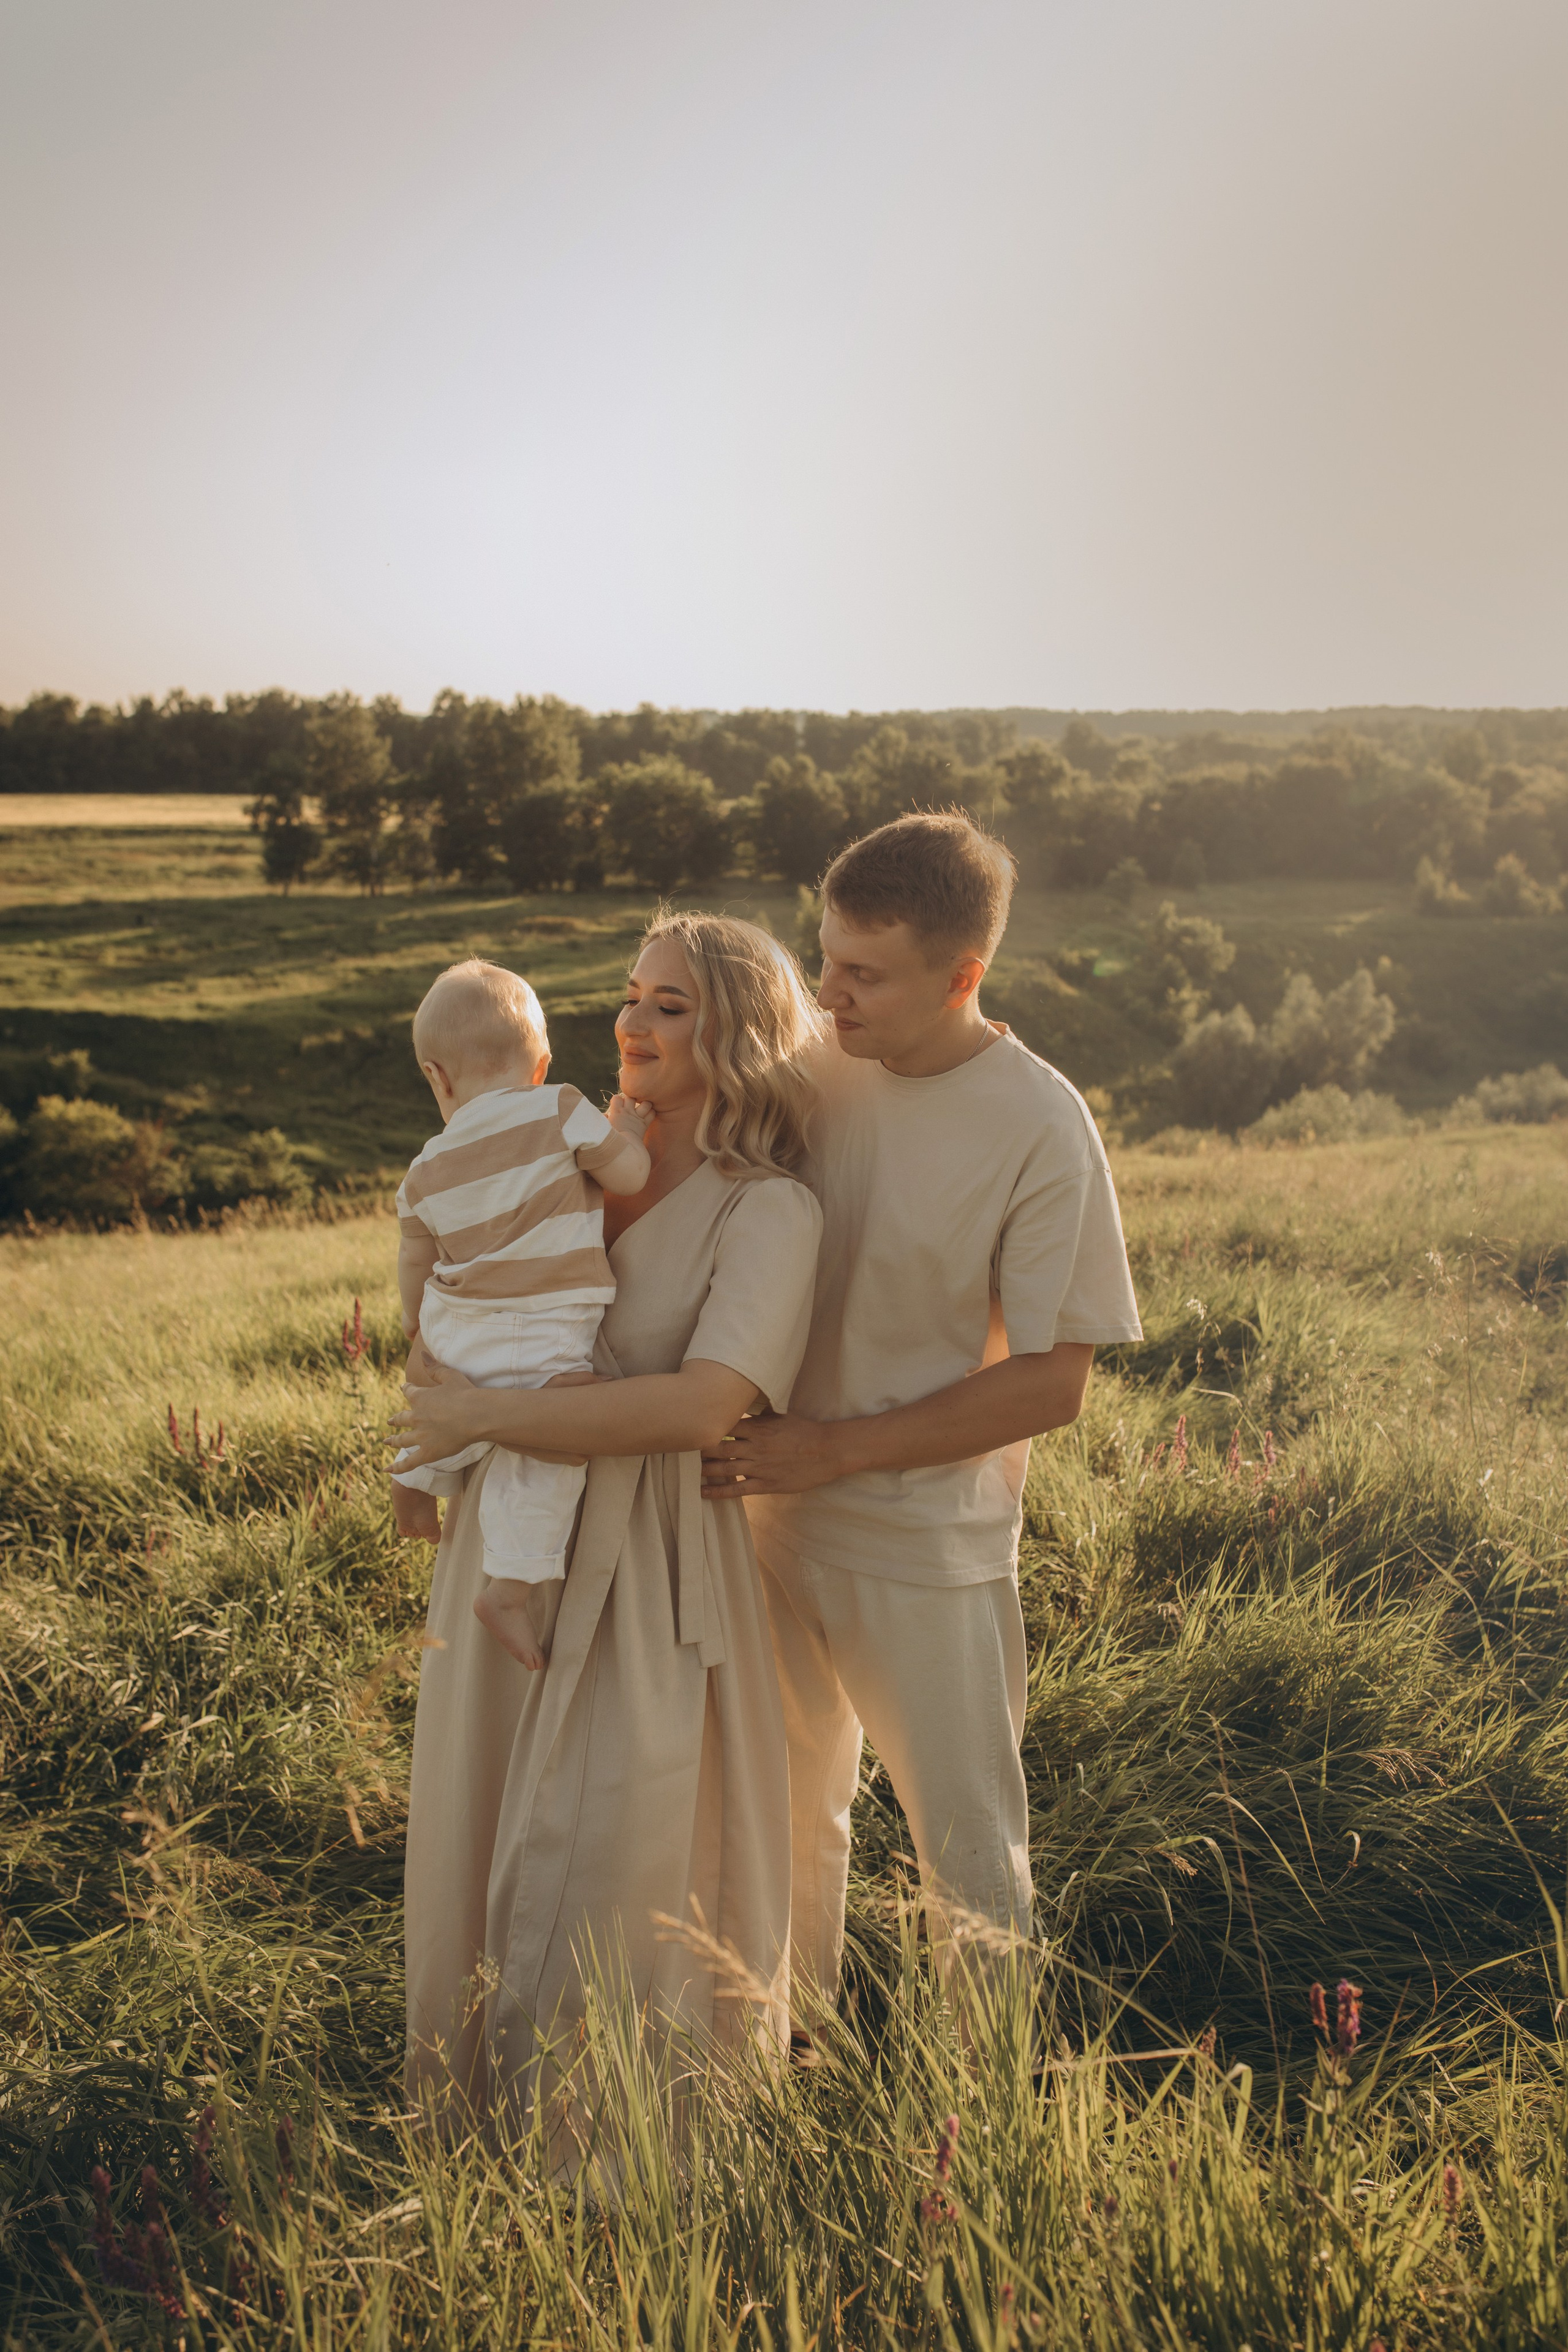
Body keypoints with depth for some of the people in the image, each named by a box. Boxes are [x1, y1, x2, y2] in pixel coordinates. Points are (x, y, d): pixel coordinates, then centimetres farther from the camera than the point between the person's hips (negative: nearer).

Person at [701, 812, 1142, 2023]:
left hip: (926, 1551, -5)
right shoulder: (811, 1066, -5)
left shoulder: (1040, 1129, -18)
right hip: (776, 1514, 5)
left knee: (971, 1848, 11)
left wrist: (837, 1449, -21)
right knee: (792, 1808, 23)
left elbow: (1052, 1381, -16)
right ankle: (791, 2048, 45)